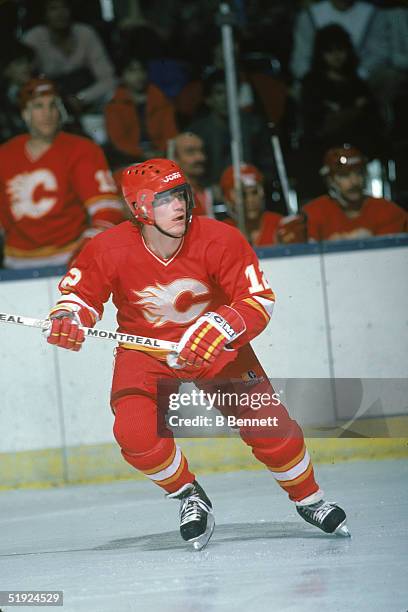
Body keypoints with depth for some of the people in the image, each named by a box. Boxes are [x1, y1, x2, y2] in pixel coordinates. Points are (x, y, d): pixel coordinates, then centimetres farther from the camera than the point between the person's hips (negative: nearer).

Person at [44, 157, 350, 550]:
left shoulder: (220, 240, -21)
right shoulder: (109, 250, -19)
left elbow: (259, 299, -20)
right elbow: (79, 292, -4)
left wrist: (221, 326, -38)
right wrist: (68, 318, -27)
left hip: (215, 346, 0)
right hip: (145, 350, 0)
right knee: (135, 432, -24)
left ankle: (308, 499, 16)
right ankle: (188, 496, 5)